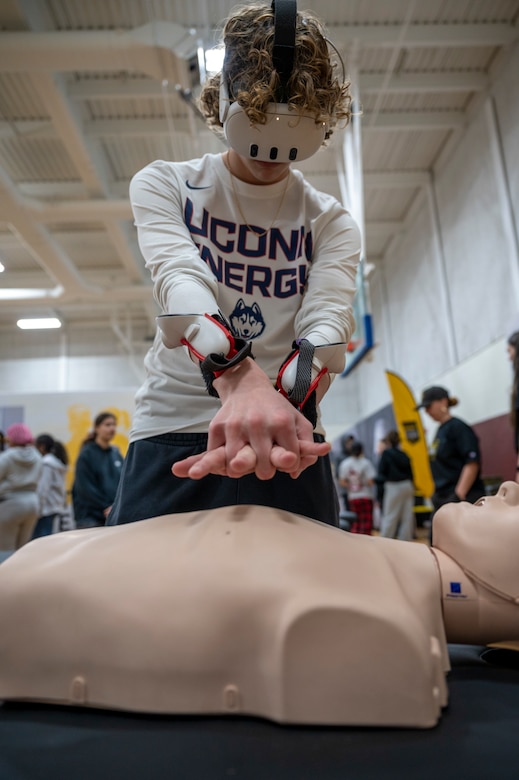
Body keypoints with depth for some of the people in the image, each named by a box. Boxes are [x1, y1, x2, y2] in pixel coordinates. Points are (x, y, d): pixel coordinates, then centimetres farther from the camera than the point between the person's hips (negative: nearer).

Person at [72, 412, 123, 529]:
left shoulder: (116, 453, 11)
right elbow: (85, 487, -8)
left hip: (115, 516, 4)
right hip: (91, 518, -4)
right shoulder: (86, 454, -3)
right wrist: (106, 507, -13)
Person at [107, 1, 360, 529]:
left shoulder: (331, 224, 5)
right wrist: (238, 376, -38)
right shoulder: (162, 186, 3)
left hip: (288, 444, 1)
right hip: (170, 431, 0)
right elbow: (179, 278, -18)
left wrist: (283, 407, -35)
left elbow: (327, 322, -13)